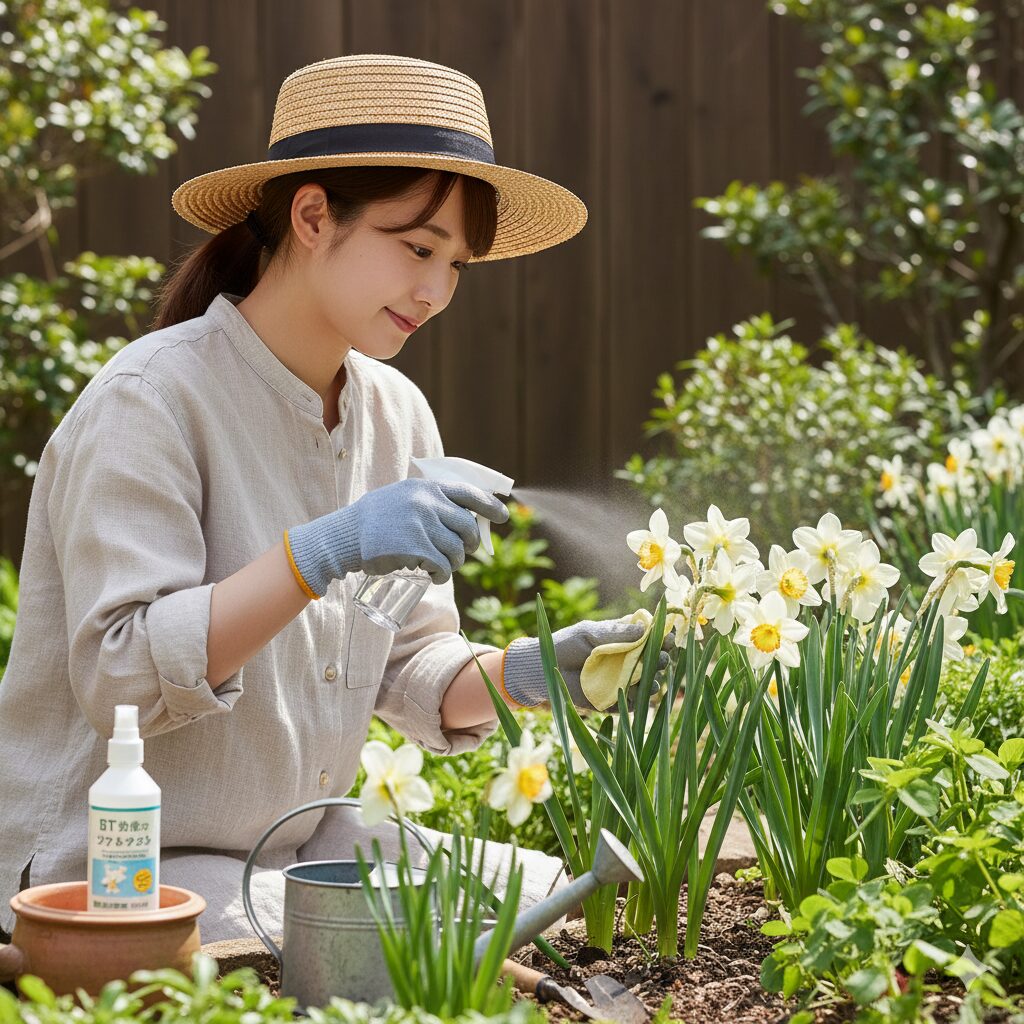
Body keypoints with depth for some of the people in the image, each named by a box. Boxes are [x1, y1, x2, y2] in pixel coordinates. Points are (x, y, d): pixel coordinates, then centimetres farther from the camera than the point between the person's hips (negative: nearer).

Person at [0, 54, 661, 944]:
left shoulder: (397, 415, 4)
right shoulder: (151, 401, -19)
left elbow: (406, 673, 8)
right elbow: (118, 676, -27)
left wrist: (515, 674, -14)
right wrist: (321, 553, -36)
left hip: (296, 844, 8)